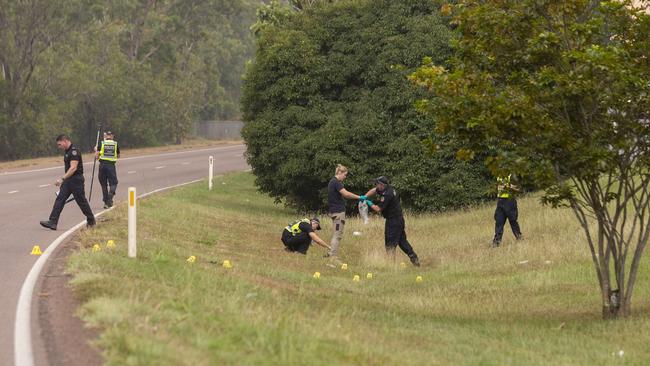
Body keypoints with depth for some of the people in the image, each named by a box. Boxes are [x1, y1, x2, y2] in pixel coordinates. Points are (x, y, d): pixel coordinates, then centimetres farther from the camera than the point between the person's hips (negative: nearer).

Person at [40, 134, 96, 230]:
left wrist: (62, 179, -28)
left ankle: (91, 221, 18)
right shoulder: (67, 151, 14)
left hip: (76, 179, -9)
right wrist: (64, 179, 24)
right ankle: (52, 222, -10)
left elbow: (73, 168, -25)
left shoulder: (74, 151, -17)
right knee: (59, 199, -3)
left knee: (81, 201, 1)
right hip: (68, 180, 9)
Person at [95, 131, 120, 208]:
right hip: (111, 165, 0)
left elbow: (97, 156, -3)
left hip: (102, 165, 0)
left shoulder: (101, 143, 1)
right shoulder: (115, 144, 5)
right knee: (113, 183, 7)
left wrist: (96, 150, 17)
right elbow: (118, 156, 16)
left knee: (104, 184, 11)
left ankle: (106, 202, 12)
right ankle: (110, 198, -20)